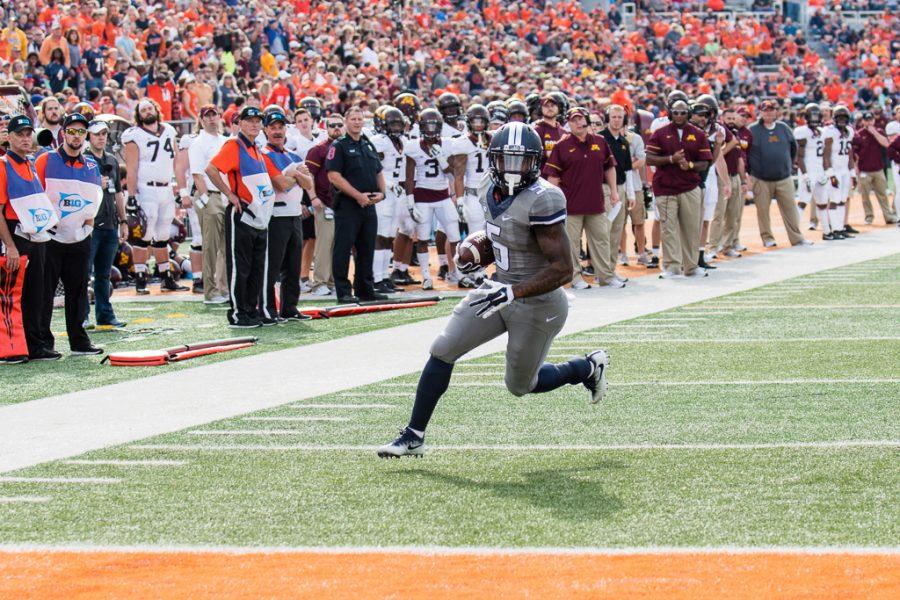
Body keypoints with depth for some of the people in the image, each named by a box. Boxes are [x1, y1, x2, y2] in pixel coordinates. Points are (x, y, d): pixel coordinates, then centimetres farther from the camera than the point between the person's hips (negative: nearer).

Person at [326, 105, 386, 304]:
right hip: (347, 205, -7)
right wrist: (358, 195, -17)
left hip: (368, 205, 7)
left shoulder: (369, 145, 17)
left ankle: (366, 289, 20)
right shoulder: (339, 146, -4)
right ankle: (343, 292, -3)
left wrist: (381, 192, 3)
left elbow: (379, 173, 23)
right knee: (343, 248, -5)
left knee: (367, 249, 12)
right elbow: (334, 176, -13)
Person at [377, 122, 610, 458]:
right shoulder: (496, 192, 2)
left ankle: (587, 368, 37)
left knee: (521, 386, 11)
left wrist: (513, 292, -33)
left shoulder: (542, 199, -25)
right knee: (442, 352, -2)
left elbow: (563, 269, -27)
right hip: (501, 289, 8)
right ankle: (413, 437, 8)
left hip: (537, 304, -8)